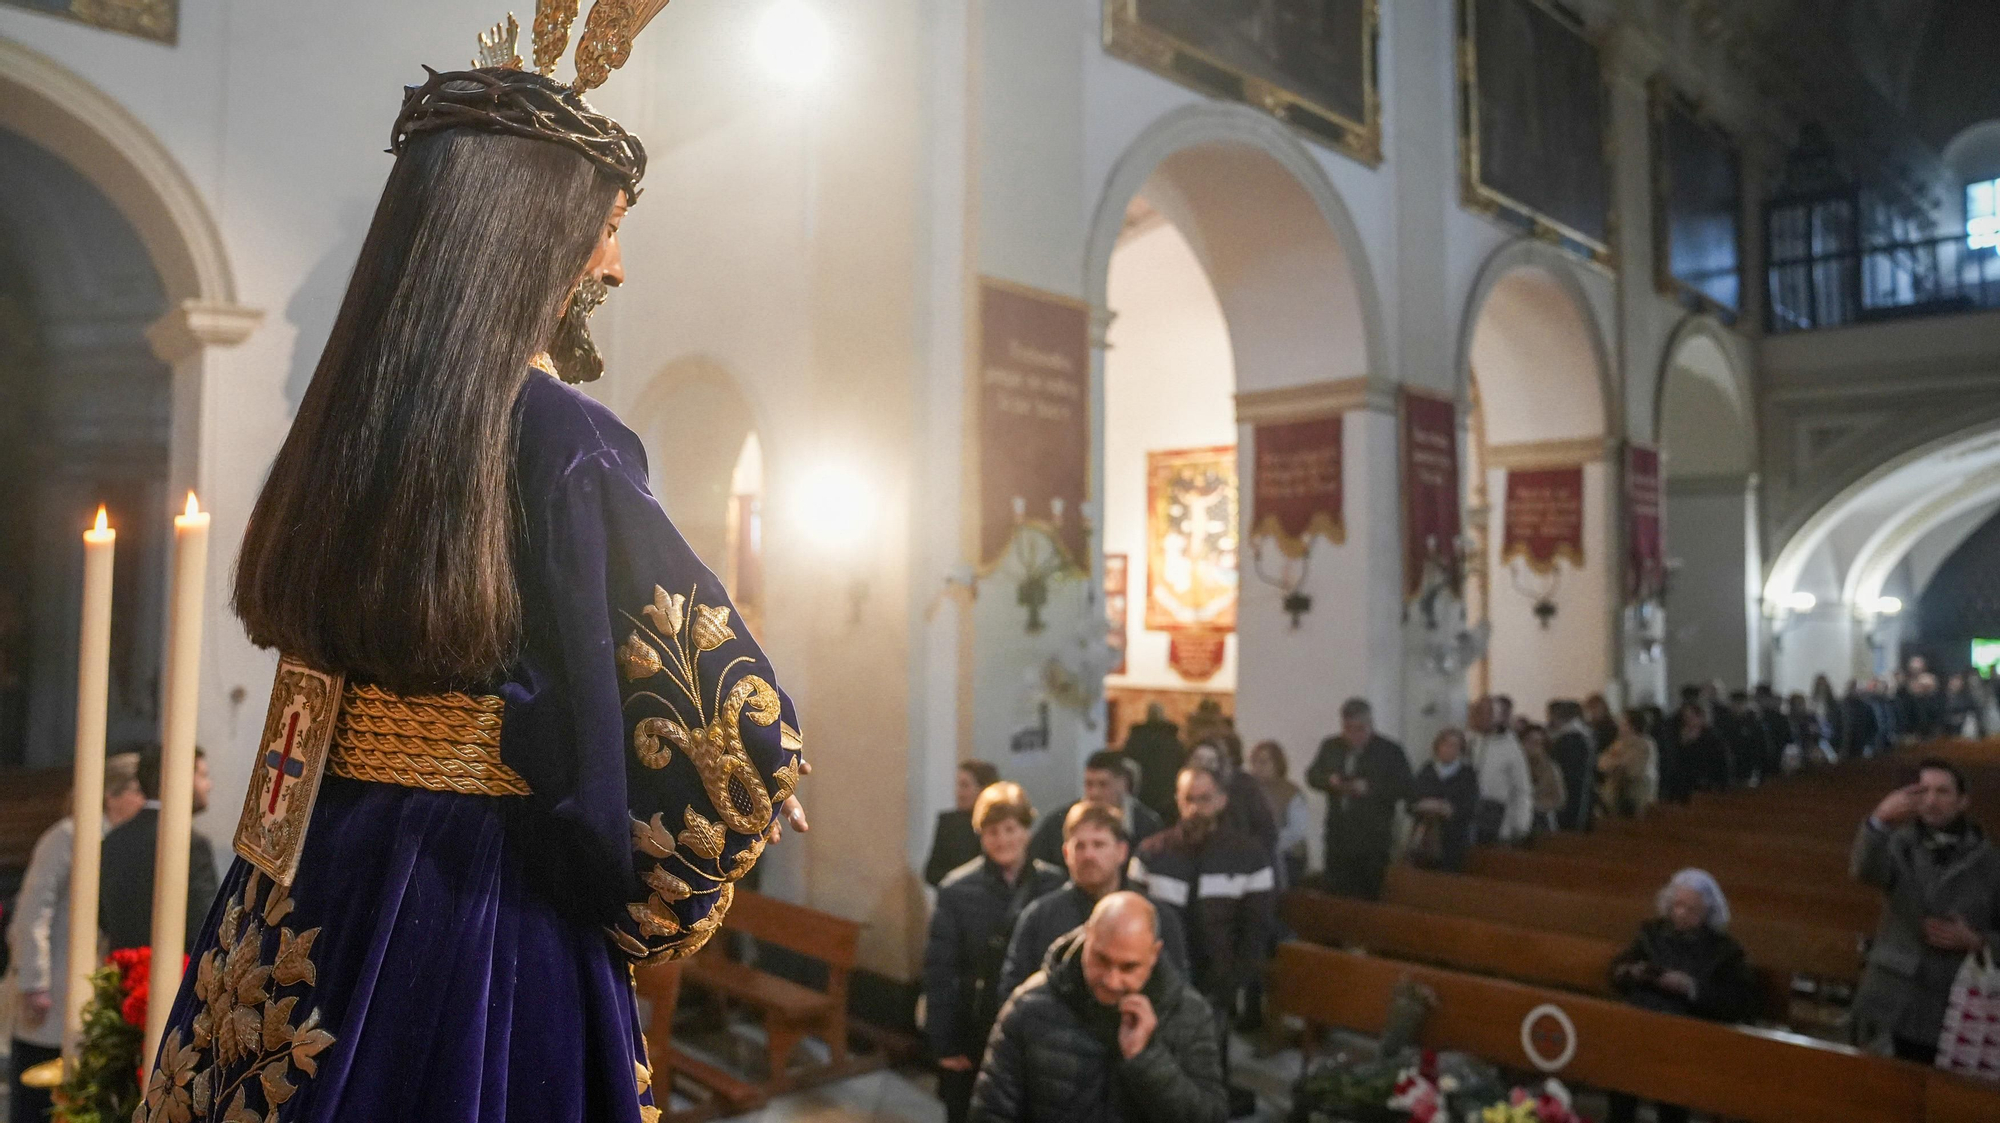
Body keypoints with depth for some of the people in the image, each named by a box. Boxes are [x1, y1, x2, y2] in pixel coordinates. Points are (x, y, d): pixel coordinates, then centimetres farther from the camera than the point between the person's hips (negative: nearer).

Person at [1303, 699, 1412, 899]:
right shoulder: (1330, 747, 11)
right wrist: (1329, 780, -7)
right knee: (1337, 895, 6)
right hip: (1338, 838, 4)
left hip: (1373, 844, -4)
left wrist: (1370, 788, -19)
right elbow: (1312, 776, 15)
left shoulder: (1390, 751, -2)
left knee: (1370, 896, -1)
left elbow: (1404, 788, -8)